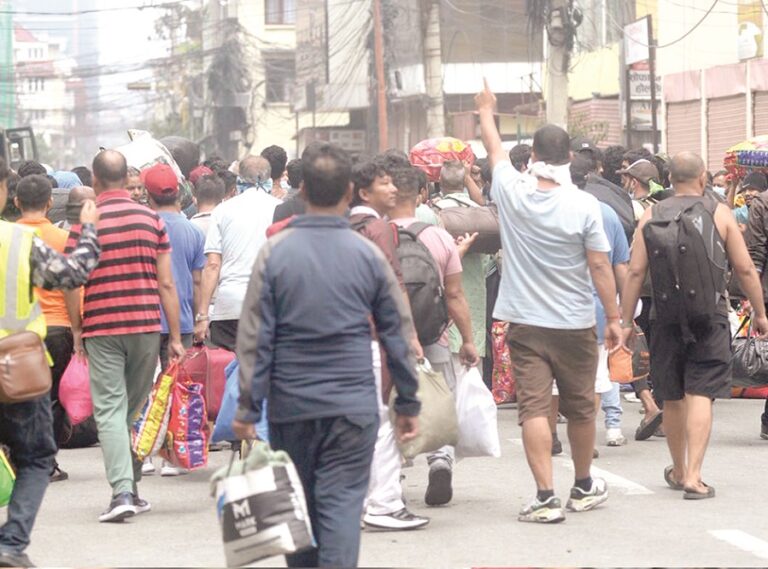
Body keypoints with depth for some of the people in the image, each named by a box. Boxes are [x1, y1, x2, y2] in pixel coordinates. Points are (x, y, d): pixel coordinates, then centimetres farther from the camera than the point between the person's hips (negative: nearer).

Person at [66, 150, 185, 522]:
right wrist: (176, 336, 7)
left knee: (109, 410, -1)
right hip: (146, 324, 3)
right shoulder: (151, 220, 3)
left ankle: (122, 491, -15)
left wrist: (76, 330, 7)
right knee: (136, 409, 14)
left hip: (101, 328, -2)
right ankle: (130, 487, 20)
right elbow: (166, 284, 3)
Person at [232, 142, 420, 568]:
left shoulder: (276, 252, -3)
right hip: (353, 405, -1)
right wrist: (408, 404, 14)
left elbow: (255, 336, -4)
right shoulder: (368, 255, -1)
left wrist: (248, 408, 0)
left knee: (299, 505, 14)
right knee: (341, 504, -3)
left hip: (290, 406, 1)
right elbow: (398, 334, 5)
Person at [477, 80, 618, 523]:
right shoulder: (584, 206, -12)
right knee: (580, 407, 14)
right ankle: (584, 488, 29)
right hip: (575, 324, -1)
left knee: (534, 407, -2)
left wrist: (487, 111, 33)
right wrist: (614, 317, 0)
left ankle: (546, 497, -10)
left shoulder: (513, 193, -5)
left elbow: (495, 149, 15)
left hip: (525, 323, 1)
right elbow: (600, 266, -10)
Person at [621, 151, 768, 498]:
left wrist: (626, 321, 6)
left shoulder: (652, 217, 3)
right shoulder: (719, 213, -1)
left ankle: (679, 471, 30)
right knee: (700, 396, -5)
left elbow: (636, 271, 0)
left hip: (665, 317, 2)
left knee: (672, 399, 14)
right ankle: (693, 476, -15)